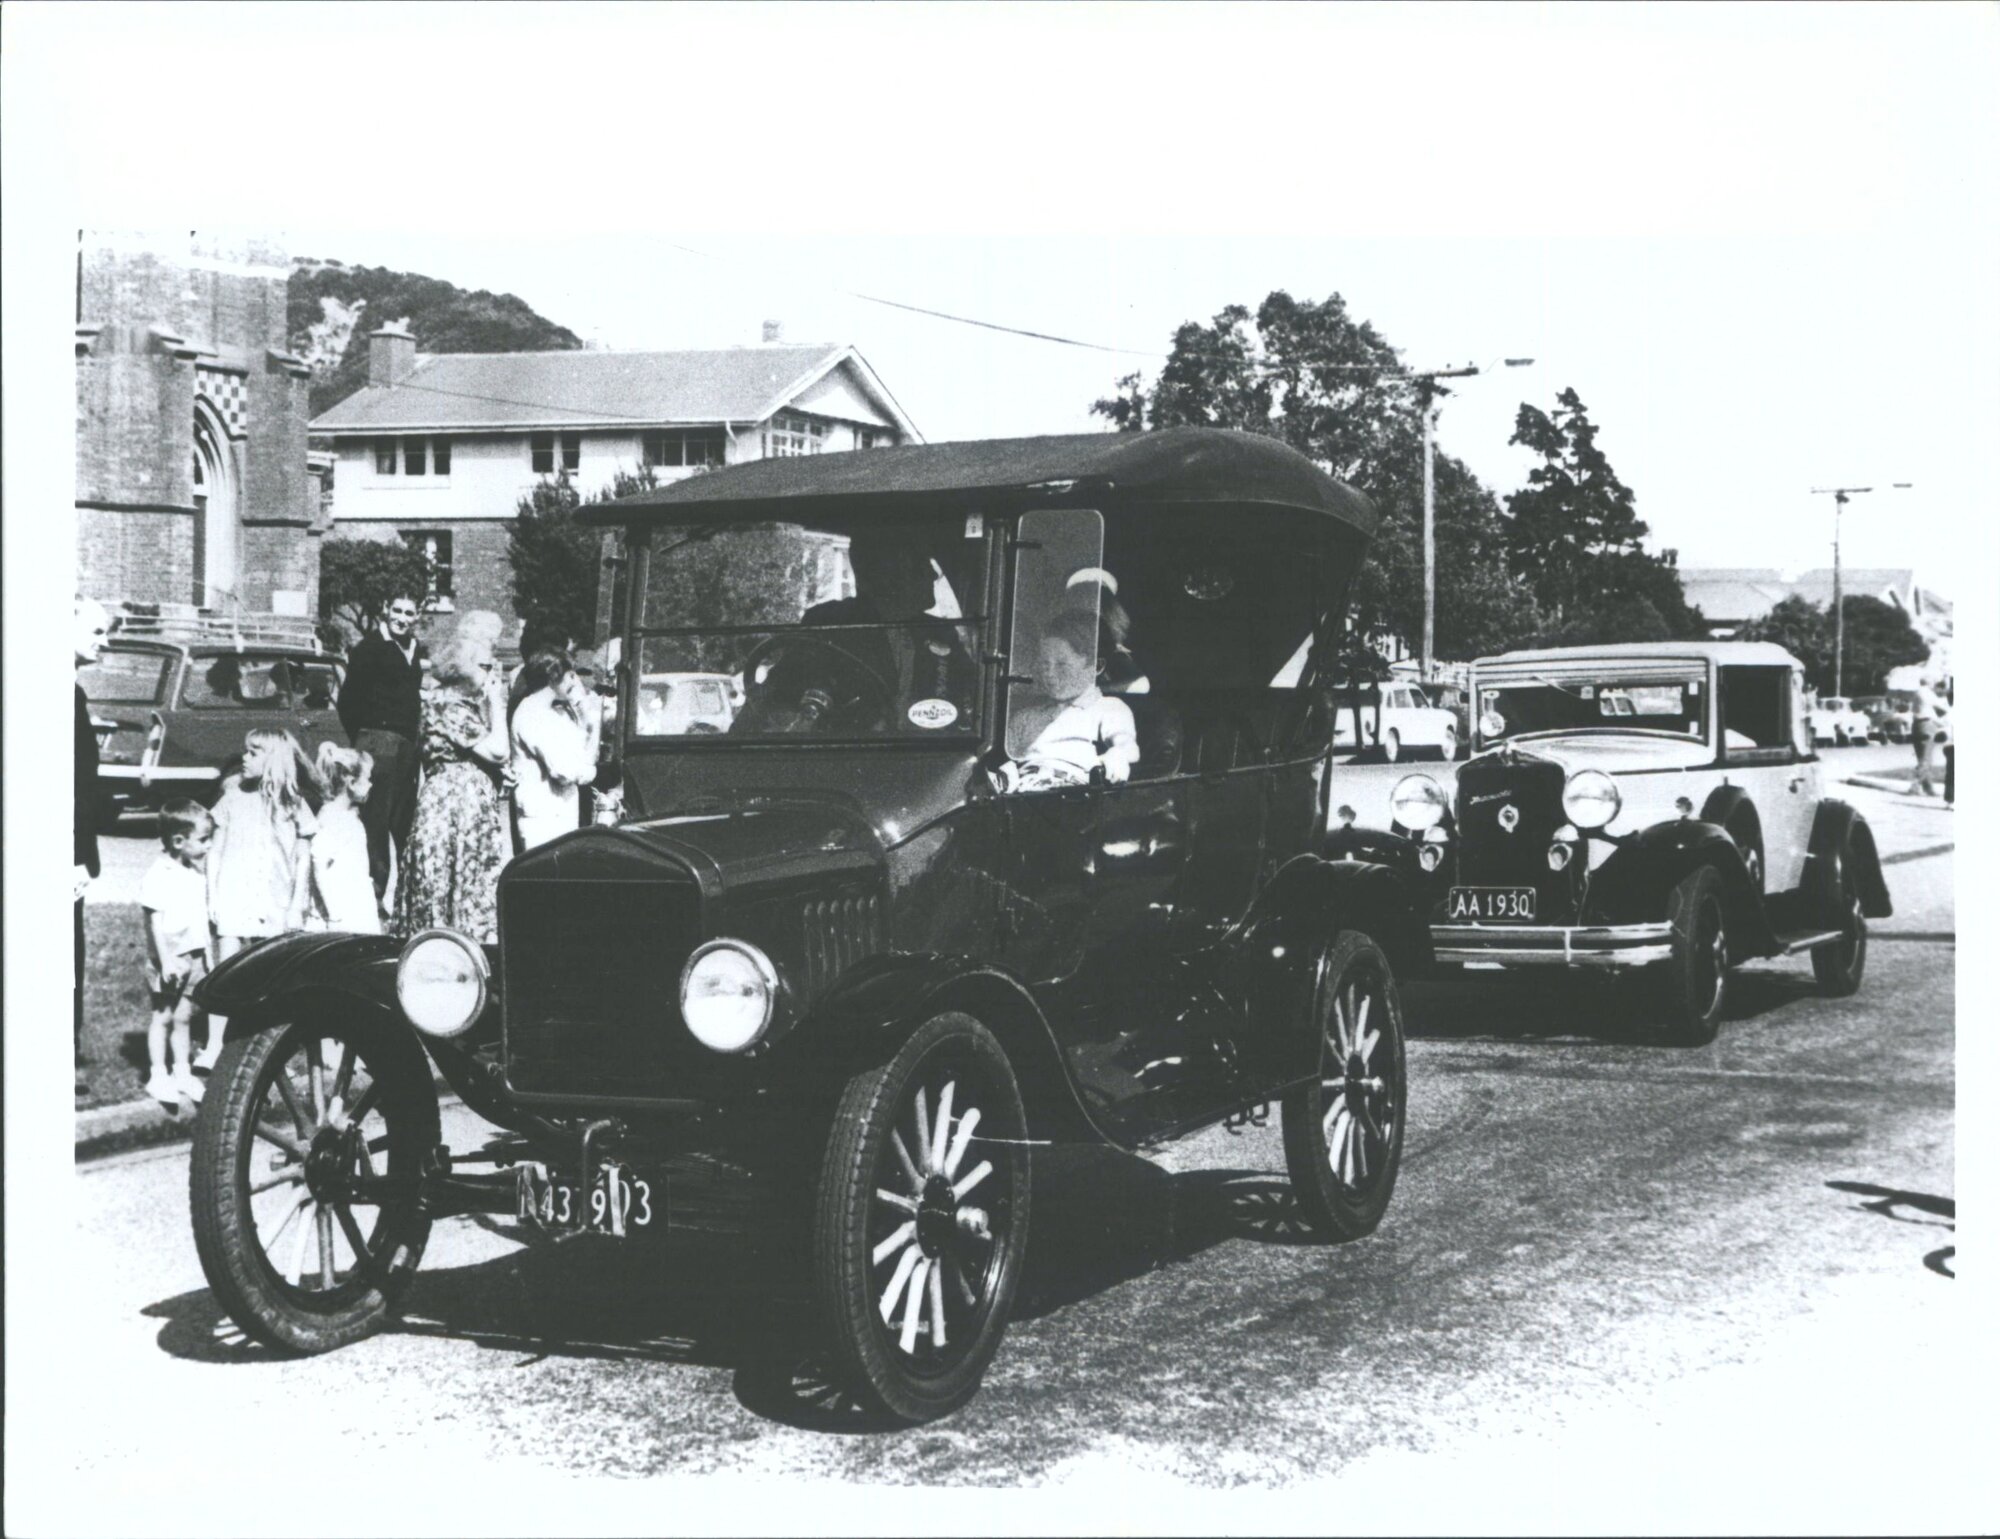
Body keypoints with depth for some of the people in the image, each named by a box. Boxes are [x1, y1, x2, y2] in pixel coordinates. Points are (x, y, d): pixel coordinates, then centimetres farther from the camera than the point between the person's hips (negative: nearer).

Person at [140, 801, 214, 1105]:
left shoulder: (196, 871, 6)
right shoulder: (159, 875, -16)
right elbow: (155, 920, -17)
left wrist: (207, 954, 15)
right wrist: (165, 960, -20)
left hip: (193, 956, 6)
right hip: (169, 958, -6)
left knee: (183, 1016, 12)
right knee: (163, 1015, 4)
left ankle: (182, 1072, 19)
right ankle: (158, 1076, 11)